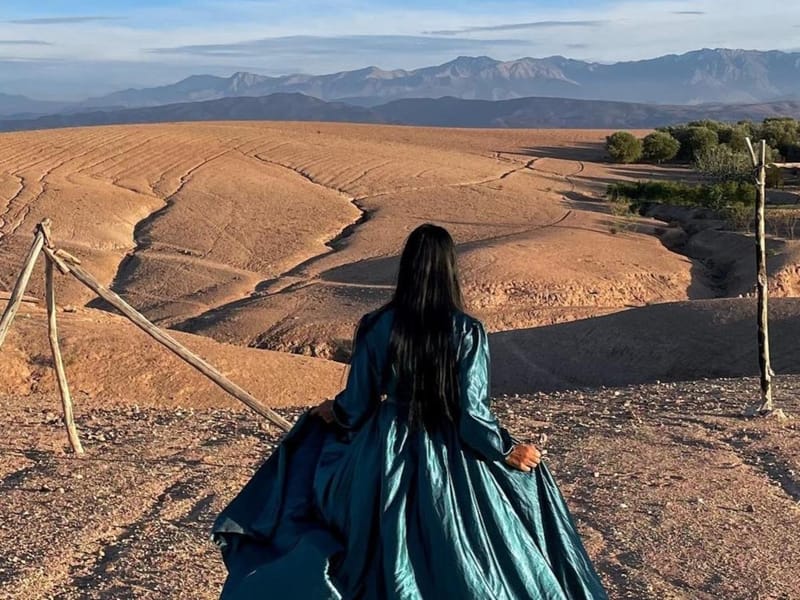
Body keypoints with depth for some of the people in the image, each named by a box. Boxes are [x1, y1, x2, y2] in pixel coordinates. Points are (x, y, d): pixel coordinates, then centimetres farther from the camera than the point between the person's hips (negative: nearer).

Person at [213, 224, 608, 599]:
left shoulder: (376, 327, -11)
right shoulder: (467, 332, -16)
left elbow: (357, 403, -3)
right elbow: (472, 413, -15)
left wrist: (332, 413, 19)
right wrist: (508, 450, 1)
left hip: (386, 451, 2)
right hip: (448, 459, -1)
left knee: (379, 552, 21)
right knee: (463, 564, 16)